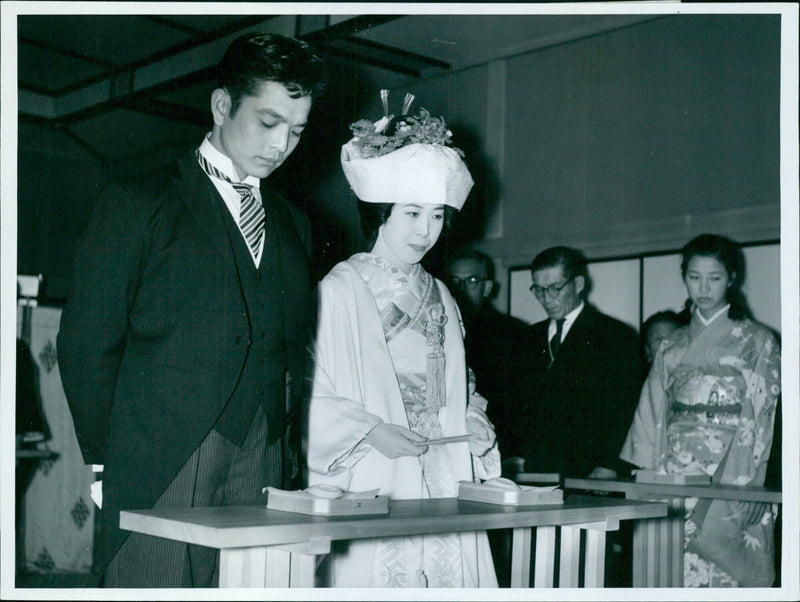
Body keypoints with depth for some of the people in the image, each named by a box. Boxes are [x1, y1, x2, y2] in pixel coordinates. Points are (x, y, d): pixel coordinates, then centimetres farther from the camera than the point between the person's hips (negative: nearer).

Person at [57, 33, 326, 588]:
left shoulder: (294, 225, 19)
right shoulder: (137, 207, 3)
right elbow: (87, 345, 0)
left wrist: (281, 446, 6)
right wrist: (106, 462, -2)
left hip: (260, 466, 4)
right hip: (158, 473, -4)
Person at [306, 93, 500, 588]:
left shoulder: (441, 296, 16)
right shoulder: (339, 290, -4)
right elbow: (307, 396, -9)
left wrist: (474, 421, 6)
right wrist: (370, 431, -16)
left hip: (443, 489, 5)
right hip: (369, 492, -5)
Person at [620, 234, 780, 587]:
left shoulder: (757, 342, 4)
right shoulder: (673, 346, 15)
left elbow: (760, 421, -3)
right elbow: (652, 416, 13)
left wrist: (746, 486, -12)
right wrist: (644, 478, 4)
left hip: (728, 474, -3)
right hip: (673, 475, 3)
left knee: (722, 574, -7)